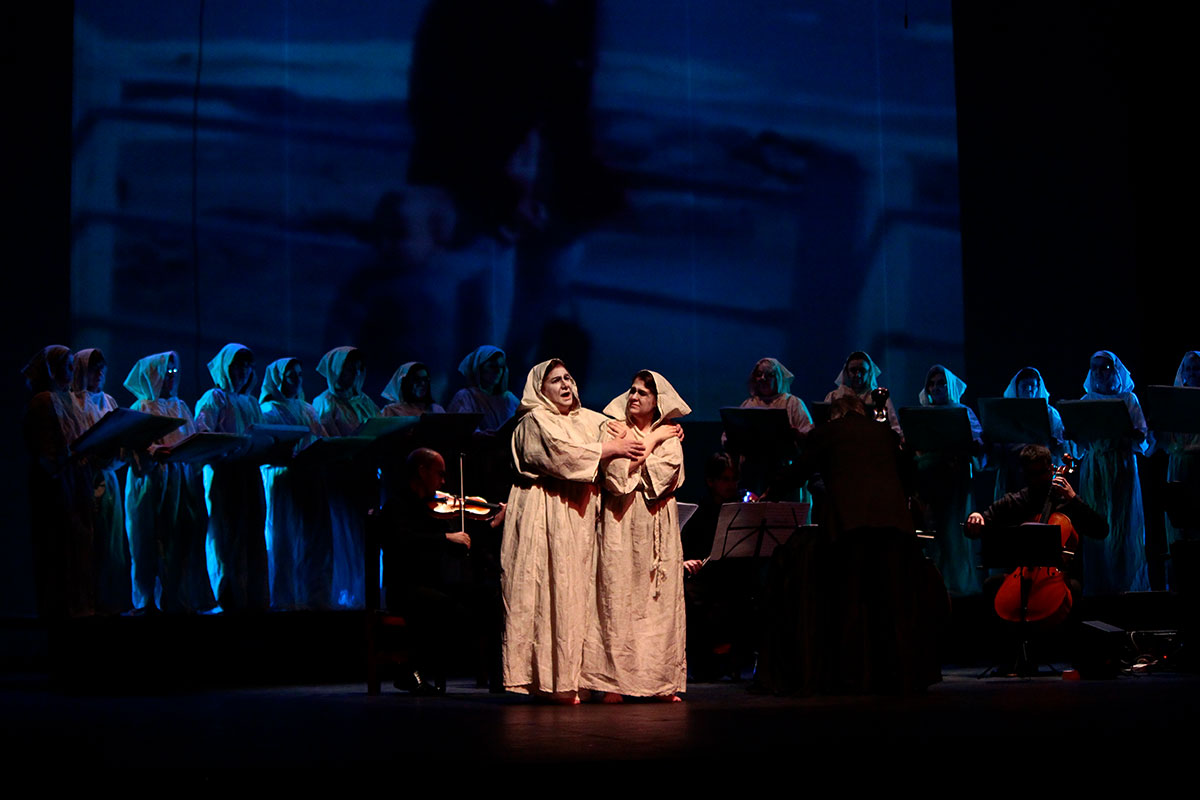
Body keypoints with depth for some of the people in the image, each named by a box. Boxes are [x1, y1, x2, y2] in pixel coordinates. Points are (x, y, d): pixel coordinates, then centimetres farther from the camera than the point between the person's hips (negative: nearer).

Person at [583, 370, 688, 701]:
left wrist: (631, 465, -5)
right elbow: (615, 475, -8)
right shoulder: (614, 430, 7)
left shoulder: (669, 435, 13)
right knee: (618, 599, -6)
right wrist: (650, 442, -3)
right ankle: (615, 681, -6)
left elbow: (669, 475, -3)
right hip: (621, 525, -2)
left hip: (658, 526, 2)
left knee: (659, 601, -1)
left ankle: (659, 680, 2)